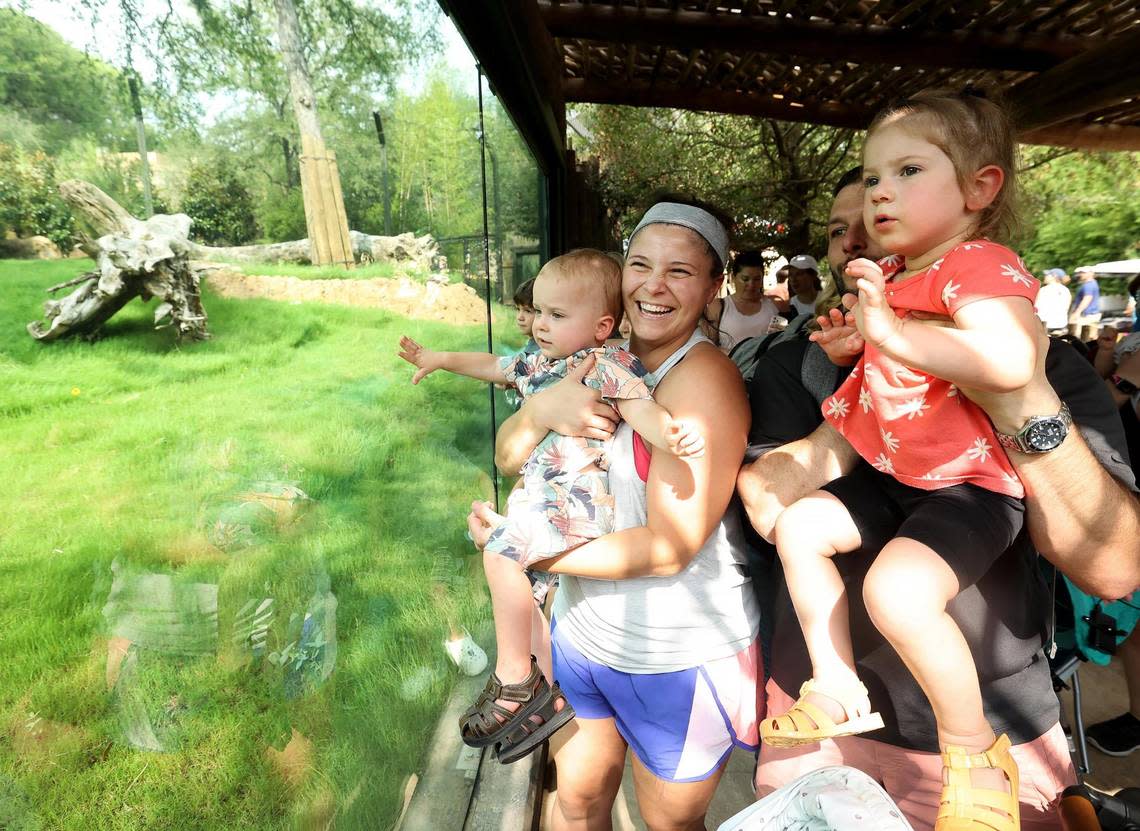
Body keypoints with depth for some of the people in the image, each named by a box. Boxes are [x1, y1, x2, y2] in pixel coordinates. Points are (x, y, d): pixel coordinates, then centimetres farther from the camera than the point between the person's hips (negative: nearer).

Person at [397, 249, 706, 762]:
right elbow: (494, 366, 27)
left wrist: (670, 437, -48)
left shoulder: (605, 364, -15)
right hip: (541, 493, 11)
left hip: (575, 499, -10)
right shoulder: (538, 362, 12)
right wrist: (440, 360, 34)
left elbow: (642, 408, -27)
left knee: (503, 552, -26)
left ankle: (515, 681, -9)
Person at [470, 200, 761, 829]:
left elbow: (669, 548, -25)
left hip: (680, 658, -5)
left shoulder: (702, 377, -21)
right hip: (584, 631, 5)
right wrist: (542, 408, -24)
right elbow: (508, 458, -2)